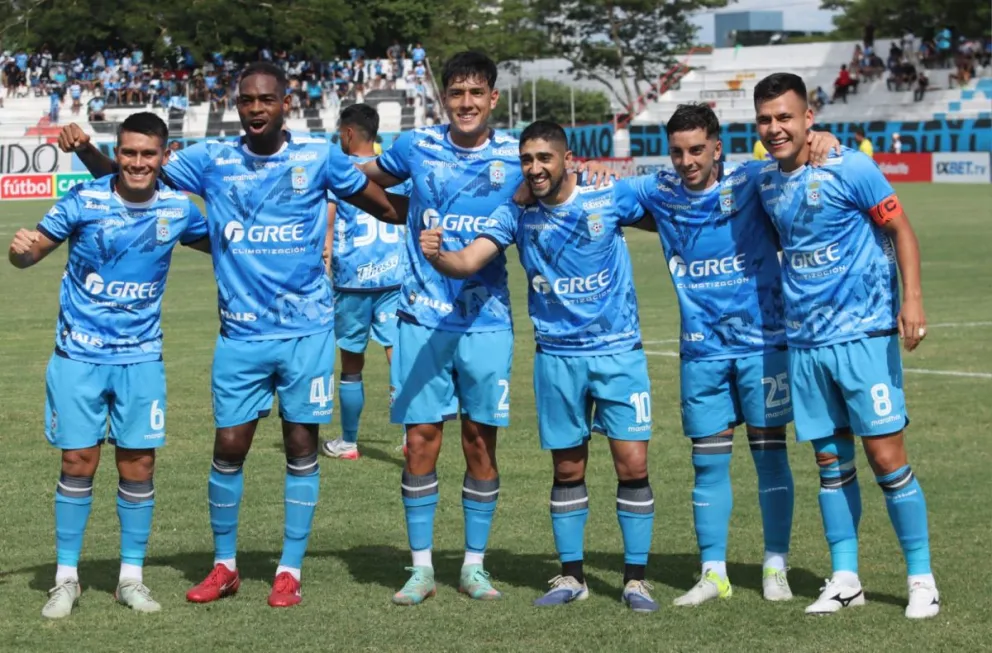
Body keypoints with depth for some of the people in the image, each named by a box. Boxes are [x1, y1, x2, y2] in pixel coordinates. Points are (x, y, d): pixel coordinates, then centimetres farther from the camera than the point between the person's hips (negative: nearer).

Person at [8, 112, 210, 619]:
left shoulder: (177, 208, -2)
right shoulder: (84, 201, -9)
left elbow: (219, 244, 17)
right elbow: (34, 250, -7)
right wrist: (21, 250, -29)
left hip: (140, 357, 2)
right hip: (78, 354, -2)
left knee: (139, 467, 2)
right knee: (78, 464, 0)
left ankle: (131, 577, 18)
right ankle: (66, 579, 13)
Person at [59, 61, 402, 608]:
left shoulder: (318, 157, -1)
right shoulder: (212, 160, 2)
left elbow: (379, 203, 13)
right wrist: (85, 150, -13)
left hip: (307, 330, -1)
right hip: (240, 333, 1)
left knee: (301, 445, 3)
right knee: (228, 445, 2)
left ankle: (290, 570, 14)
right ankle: (224, 566, 19)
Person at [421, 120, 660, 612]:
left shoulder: (609, 199, -6)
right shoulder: (517, 215, -2)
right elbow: (467, 262, -15)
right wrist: (436, 255, -32)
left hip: (618, 353, -2)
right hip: (557, 357, 2)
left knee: (632, 465, -5)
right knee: (568, 470, 8)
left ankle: (635, 580, 7)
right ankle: (571, 576, 21)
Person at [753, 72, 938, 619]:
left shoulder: (849, 169, -10)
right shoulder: (766, 182, 7)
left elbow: (900, 230, -8)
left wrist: (911, 300, -19)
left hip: (864, 333, -5)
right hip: (805, 341, 5)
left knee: (885, 456, -6)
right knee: (831, 462, 8)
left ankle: (921, 579, 4)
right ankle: (844, 578, 17)